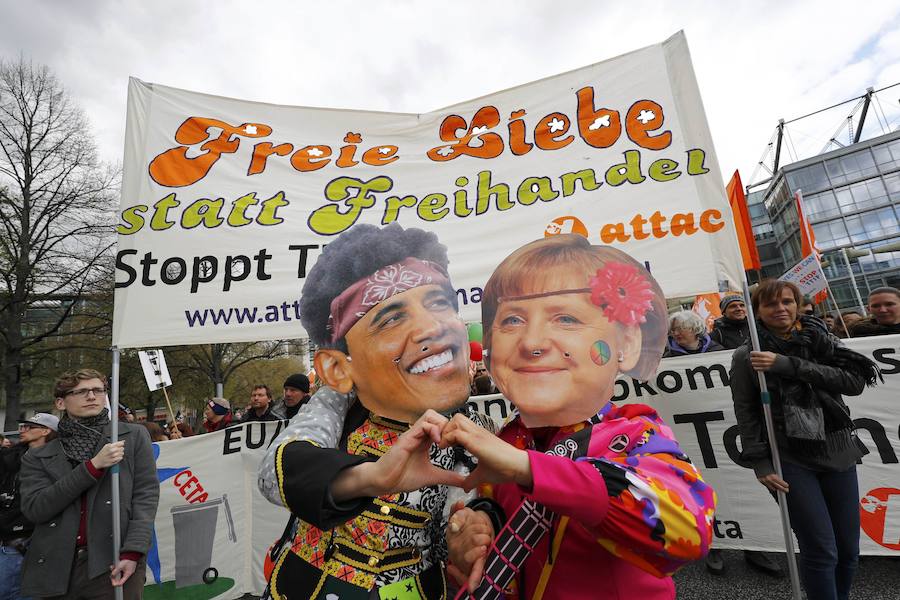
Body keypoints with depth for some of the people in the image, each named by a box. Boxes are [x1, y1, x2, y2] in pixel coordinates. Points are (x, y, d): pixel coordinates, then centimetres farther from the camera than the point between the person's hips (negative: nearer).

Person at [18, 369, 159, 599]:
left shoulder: (133, 436, 2)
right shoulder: (37, 457, 9)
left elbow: (146, 494, -3)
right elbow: (33, 509, -4)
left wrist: (132, 552, -12)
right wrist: (93, 466, -15)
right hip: (55, 570, 2)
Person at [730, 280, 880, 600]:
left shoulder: (819, 339, 4)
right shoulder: (746, 357, -5)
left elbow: (855, 381, -11)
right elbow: (746, 414, -4)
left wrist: (789, 365, -20)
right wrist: (760, 464, -8)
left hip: (838, 454, 4)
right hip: (791, 459, -3)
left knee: (848, 548, 14)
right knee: (822, 551, -2)